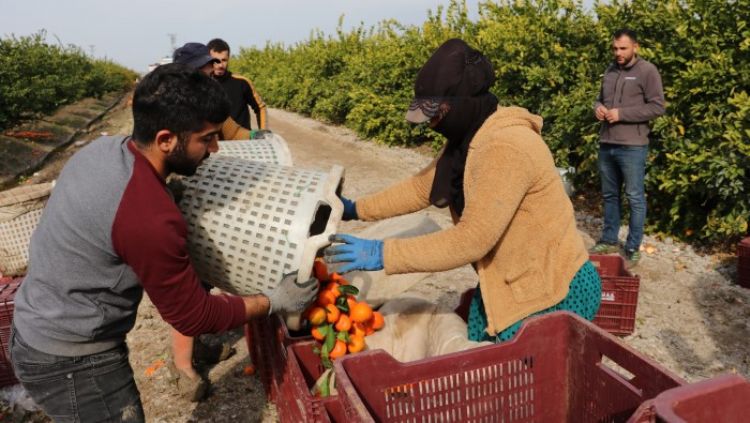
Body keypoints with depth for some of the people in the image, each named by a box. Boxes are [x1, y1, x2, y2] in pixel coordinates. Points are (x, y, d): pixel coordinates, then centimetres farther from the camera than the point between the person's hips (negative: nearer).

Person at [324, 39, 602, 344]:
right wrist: (357, 210, 7)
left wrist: (383, 254, -29)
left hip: (554, 295, -9)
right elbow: (422, 186, 12)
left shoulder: (505, 147, -28)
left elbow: (472, 239, -30)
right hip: (510, 287, 9)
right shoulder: (468, 140, 3)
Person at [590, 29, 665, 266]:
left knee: (635, 198, 3)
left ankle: (633, 248, 12)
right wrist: (598, 108, 0)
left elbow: (657, 107, -10)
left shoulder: (647, 71, -5)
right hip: (606, 145, 6)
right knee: (609, 195, 15)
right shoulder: (610, 71, 13)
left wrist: (621, 113, -16)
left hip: (632, 147, -6)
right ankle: (609, 240, 27)